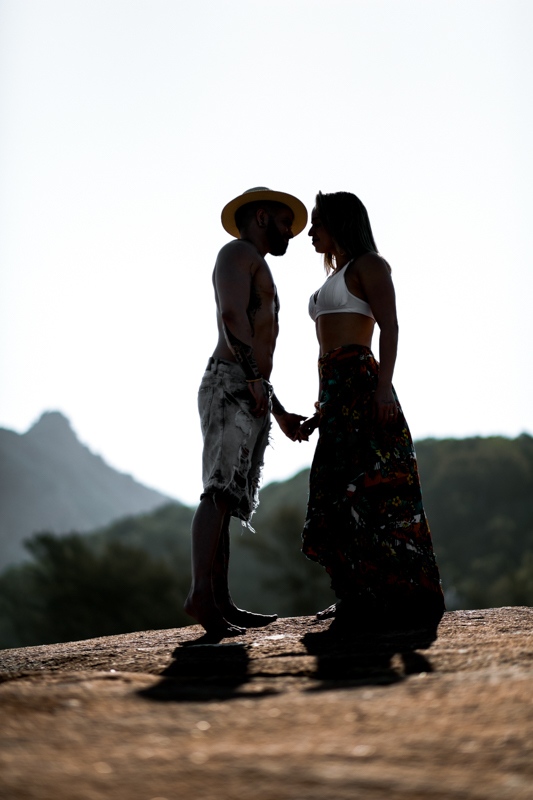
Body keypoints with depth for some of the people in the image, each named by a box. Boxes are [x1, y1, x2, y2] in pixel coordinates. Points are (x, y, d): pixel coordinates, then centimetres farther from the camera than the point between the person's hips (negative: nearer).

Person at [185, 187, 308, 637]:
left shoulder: (257, 272, 33)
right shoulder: (238, 252, 3)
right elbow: (232, 316, -15)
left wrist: (281, 413, 30)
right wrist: (254, 378, -23)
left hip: (250, 396, 10)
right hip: (229, 386, -10)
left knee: (229, 499, 2)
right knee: (220, 490, -22)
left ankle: (222, 605, -2)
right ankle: (201, 593, -33)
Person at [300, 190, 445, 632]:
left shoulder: (368, 264, 1)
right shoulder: (335, 279, 26)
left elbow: (390, 326, -11)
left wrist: (384, 385, -24)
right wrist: (321, 413, 20)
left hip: (362, 386, -9)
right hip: (339, 396, 9)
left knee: (374, 485, -12)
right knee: (340, 493, 5)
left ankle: (406, 596, -11)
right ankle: (361, 599, 8)